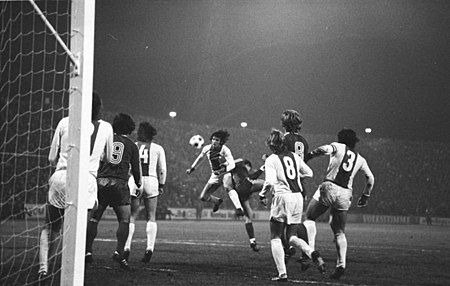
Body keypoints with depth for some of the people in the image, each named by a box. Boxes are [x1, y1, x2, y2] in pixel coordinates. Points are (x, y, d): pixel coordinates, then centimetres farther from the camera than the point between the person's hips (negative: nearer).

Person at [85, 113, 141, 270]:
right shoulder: (132, 146, 9)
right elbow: (136, 169, 13)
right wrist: (138, 184, 29)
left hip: (101, 181, 2)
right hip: (119, 183, -2)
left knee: (94, 218, 8)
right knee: (124, 220, 4)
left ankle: (88, 251, 1)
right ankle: (119, 251, -12)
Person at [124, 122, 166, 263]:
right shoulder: (158, 149, 7)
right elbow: (162, 170, 7)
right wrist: (161, 185, 17)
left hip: (134, 181, 0)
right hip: (151, 181, 0)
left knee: (131, 216, 5)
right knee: (151, 217, 5)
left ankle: (127, 247, -6)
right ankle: (150, 247, -8)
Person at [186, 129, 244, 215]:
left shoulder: (225, 150, -21)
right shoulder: (206, 149, -6)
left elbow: (232, 165, -32)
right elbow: (200, 157, 16)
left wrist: (222, 171, -48)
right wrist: (192, 168, 21)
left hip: (226, 172, -5)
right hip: (215, 175, 5)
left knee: (228, 187, -38)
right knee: (203, 197, 0)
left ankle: (239, 209, -49)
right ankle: (217, 201, 33)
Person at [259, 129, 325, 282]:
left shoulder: (271, 160, -5)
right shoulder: (294, 156, 11)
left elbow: (270, 182, -16)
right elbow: (309, 173, 20)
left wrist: (262, 195, 0)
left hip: (282, 197, -5)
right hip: (298, 197, 5)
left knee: (275, 237, 6)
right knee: (292, 237, 14)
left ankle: (282, 273, -5)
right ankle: (313, 254, -15)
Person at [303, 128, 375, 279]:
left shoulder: (338, 147, 6)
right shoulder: (360, 159, 19)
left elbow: (324, 149, -15)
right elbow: (370, 178, 26)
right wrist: (365, 196, 36)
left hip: (329, 187, -4)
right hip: (346, 193, 4)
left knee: (310, 217, 11)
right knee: (339, 232, 12)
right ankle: (341, 265, 0)